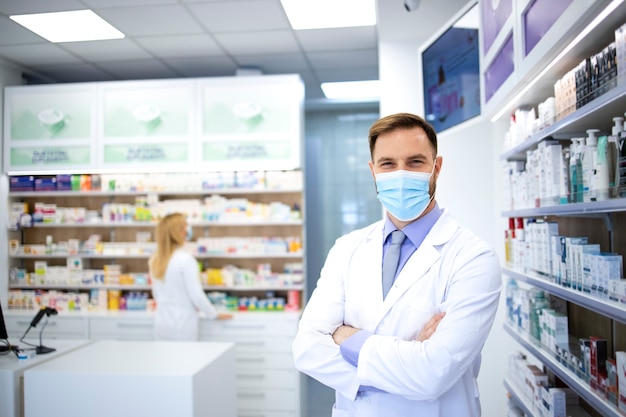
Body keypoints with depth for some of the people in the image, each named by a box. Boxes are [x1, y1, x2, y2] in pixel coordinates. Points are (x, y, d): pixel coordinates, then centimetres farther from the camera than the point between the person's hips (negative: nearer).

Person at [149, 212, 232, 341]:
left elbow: (156, 293, 13)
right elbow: (196, 294, -15)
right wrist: (215, 314, -1)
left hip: (161, 324, 6)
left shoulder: (154, 260, 3)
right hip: (182, 324, -6)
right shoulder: (185, 259, -17)